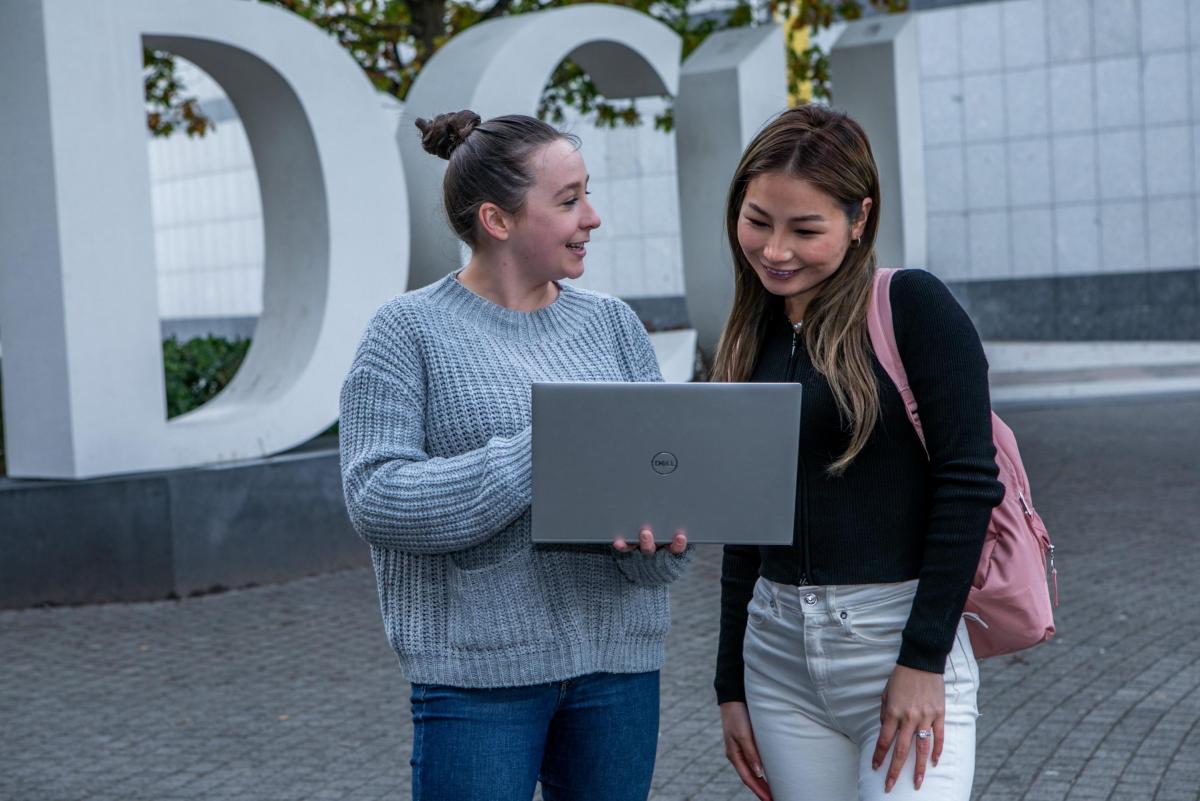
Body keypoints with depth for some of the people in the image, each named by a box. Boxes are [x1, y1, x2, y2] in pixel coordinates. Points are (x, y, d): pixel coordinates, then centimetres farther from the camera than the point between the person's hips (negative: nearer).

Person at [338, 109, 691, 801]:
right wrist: (541, 456, -23)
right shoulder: (412, 329, -5)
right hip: (478, 670, -4)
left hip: (619, 661, 5)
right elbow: (375, 496, -15)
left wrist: (660, 530, -21)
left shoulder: (613, 323, 8)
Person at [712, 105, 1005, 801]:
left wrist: (923, 660, -15)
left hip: (902, 644, -5)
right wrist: (732, 687, 14)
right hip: (779, 657, 5)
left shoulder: (912, 306, -8)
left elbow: (968, 482, -13)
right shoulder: (752, 339, 10)